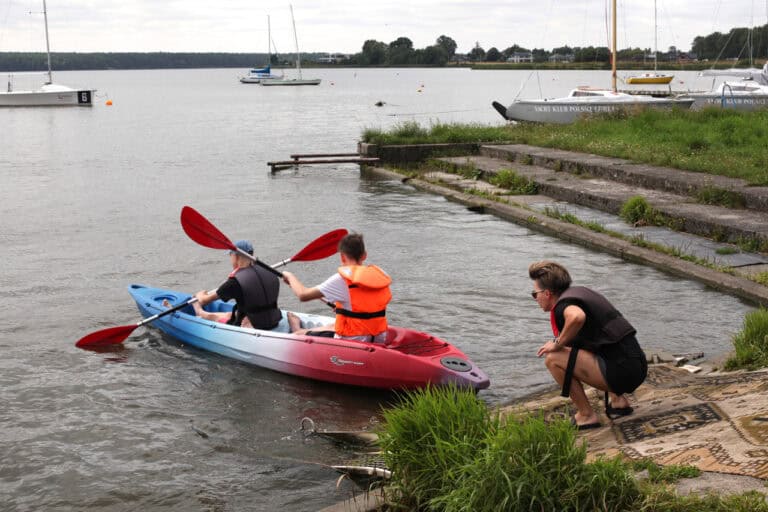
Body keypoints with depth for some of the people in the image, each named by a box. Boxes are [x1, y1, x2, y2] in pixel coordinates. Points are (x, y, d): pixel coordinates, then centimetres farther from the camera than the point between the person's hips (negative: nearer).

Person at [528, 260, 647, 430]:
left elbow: (577, 317, -36)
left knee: (553, 359, -10)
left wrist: (557, 344, -18)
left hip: (621, 372, -9)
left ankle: (586, 416, 0)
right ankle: (617, 399, 21)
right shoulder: (580, 291, 18)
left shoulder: (563, 304, -10)